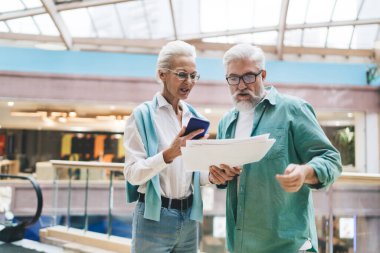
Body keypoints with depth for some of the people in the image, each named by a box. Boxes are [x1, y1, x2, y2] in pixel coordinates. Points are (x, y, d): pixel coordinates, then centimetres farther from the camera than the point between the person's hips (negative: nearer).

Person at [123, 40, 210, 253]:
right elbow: (132, 173, -13)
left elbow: (198, 175, 9)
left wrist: (214, 174, -12)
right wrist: (168, 154, -28)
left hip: (189, 217, 5)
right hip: (154, 217, -4)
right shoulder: (143, 114, -7)